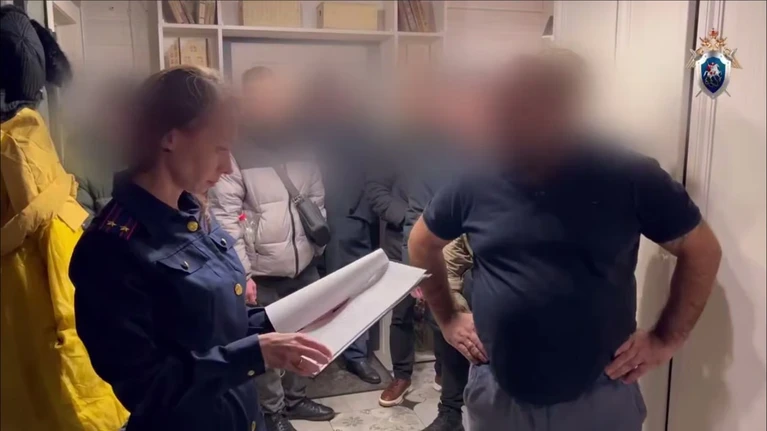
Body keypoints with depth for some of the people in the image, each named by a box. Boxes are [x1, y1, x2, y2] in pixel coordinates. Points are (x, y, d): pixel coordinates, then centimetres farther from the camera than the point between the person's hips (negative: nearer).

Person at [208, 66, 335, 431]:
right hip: (262, 275, -5)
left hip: (305, 268, 6)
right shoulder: (233, 158, -12)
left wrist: (317, 242, 10)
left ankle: (296, 398, 39)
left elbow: (317, 201, 16)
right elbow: (225, 220, -16)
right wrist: (241, 274, -19)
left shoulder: (300, 152, 7)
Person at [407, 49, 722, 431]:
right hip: (496, 394, 2)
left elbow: (701, 251, 1)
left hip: (600, 398, -1)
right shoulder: (475, 181, -5)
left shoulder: (630, 178, -11)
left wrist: (666, 339, -2)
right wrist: (447, 320, 8)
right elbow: (422, 243, 11)